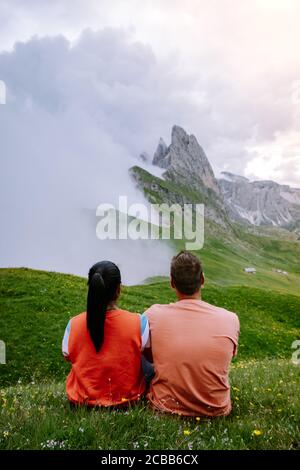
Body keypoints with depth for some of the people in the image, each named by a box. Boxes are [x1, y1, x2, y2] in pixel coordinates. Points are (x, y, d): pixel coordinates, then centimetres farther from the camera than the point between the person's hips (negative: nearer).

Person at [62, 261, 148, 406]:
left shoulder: (74, 324, -19)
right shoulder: (138, 322, -24)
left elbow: (67, 356, -1)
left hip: (83, 400, 2)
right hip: (127, 398, -2)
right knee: (148, 365, 24)